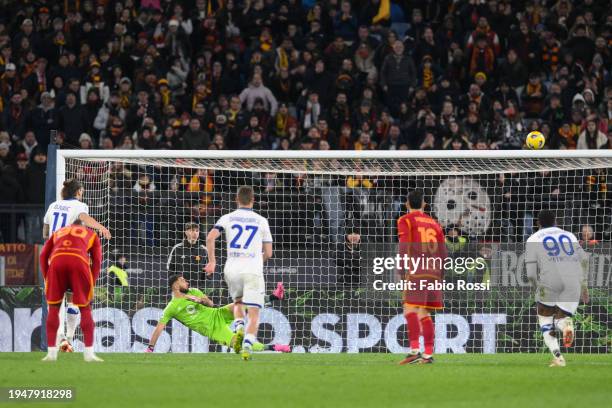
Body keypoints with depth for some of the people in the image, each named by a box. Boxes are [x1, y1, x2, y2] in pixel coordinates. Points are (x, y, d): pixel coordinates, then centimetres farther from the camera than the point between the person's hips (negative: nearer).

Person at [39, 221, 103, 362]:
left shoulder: (58, 232, 37)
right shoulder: (91, 234, 32)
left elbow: (43, 255, 21)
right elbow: (97, 260, 17)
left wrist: (46, 279, 20)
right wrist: (91, 283, 15)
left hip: (56, 260, 1)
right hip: (79, 260, -1)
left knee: (53, 307, 13)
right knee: (85, 308, 10)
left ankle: (51, 352, 8)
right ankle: (89, 353, 4)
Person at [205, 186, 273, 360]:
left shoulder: (227, 218, 8)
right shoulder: (261, 221, 7)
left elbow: (210, 238, -8)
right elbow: (268, 253, 8)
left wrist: (212, 261, 2)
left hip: (232, 269, 2)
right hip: (253, 270, -2)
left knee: (238, 302, 28)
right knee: (254, 314, -1)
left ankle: (239, 328, 1)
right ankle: (248, 343, -24)